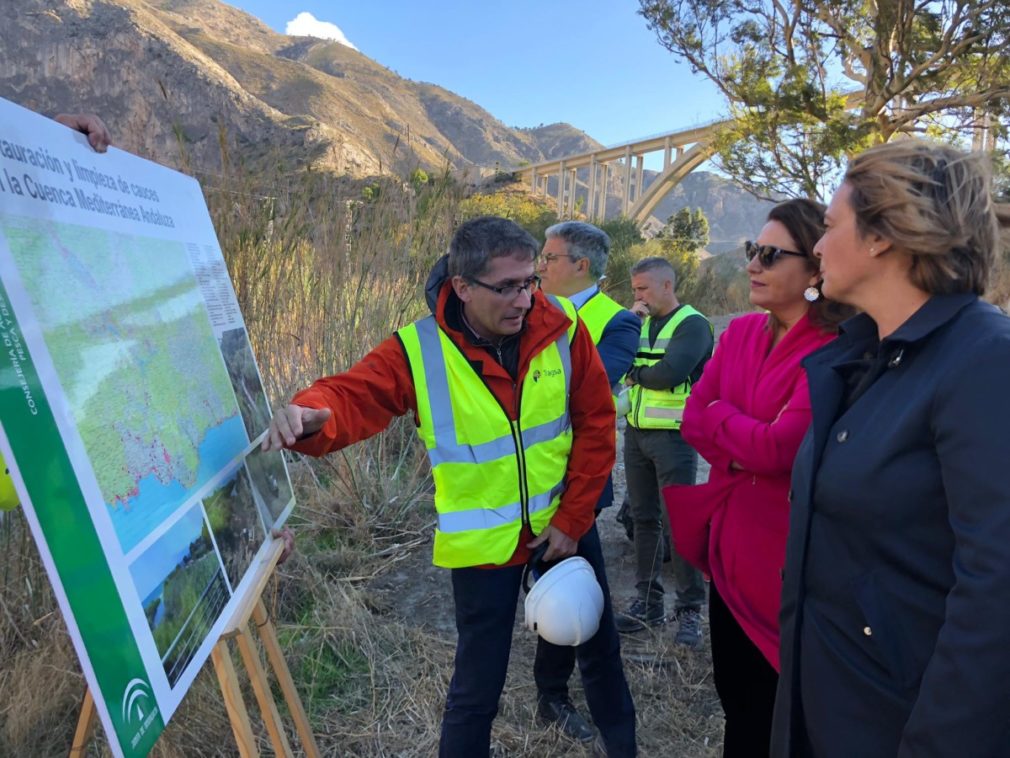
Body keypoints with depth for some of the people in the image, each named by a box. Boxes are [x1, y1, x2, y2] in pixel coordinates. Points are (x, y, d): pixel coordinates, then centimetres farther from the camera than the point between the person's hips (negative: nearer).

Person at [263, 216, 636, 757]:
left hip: (565, 522, 3)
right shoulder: (418, 350, -18)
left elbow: (595, 422, -8)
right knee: (477, 688, 10)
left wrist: (573, 516, -9)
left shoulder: (562, 327, -12)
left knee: (598, 647, 24)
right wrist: (309, 416, -49)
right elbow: (352, 397, -25)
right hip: (483, 541, -3)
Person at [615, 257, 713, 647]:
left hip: (673, 435, -6)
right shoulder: (641, 323, 13)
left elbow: (669, 373, -22)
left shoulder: (692, 324, -8)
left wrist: (635, 373, -5)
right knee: (644, 518, 12)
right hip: (636, 433, 7)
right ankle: (648, 601, 23)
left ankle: (690, 609, 12)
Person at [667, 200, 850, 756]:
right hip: (728, 542, 6)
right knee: (734, 692, 23)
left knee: (774, 707, 14)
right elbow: (692, 421, 1)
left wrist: (717, 414, -8)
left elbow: (777, 447, -25)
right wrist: (745, 451, -17)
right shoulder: (740, 333, 4)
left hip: (783, 554, -6)